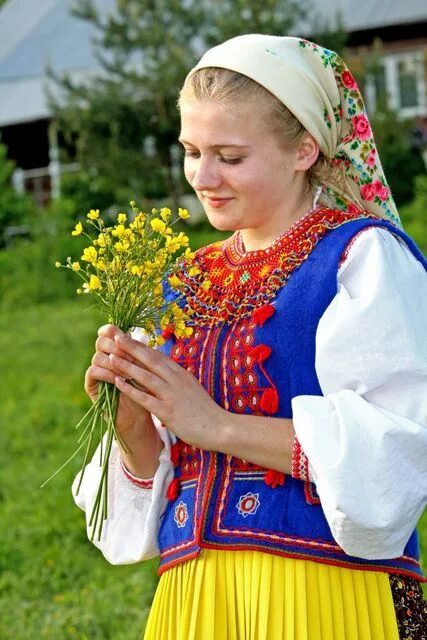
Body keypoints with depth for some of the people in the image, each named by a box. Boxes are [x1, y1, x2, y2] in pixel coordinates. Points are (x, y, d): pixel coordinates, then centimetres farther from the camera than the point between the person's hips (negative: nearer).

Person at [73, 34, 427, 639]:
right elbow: (158, 477, 14)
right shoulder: (190, 283, 13)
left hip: (324, 590, -5)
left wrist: (219, 426, -16)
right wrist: (133, 424, -7)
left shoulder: (365, 259, -6)